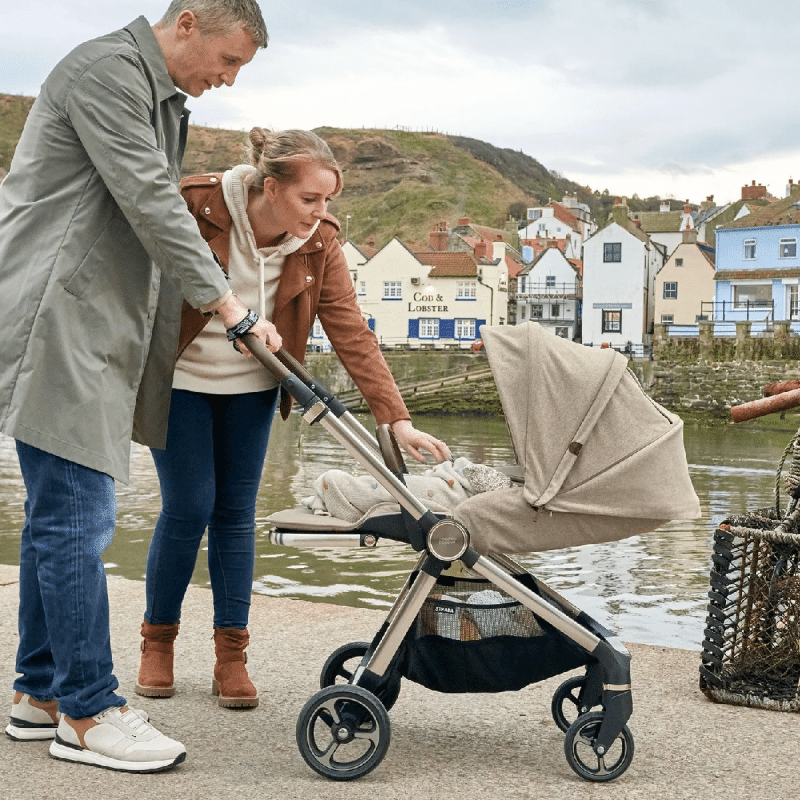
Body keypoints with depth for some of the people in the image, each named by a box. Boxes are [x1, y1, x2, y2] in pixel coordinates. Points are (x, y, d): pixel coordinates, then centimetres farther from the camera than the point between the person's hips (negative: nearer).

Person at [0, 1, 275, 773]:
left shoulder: (162, 99, 22)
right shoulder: (107, 69, -10)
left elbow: (156, 208, 23)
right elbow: (148, 203, -18)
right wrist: (224, 299, -15)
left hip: (91, 330, 10)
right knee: (75, 516, -7)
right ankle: (88, 713, 2)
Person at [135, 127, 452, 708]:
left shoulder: (318, 241, -13)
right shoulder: (195, 208, -23)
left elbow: (352, 333, -17)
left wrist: (398, 420, -24)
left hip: (251, 387, 3)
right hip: (179, 378, -3)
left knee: (237, 512, 3)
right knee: (188, 507, -5)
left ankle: (232, 656, 11)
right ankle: (157, 641, 15)